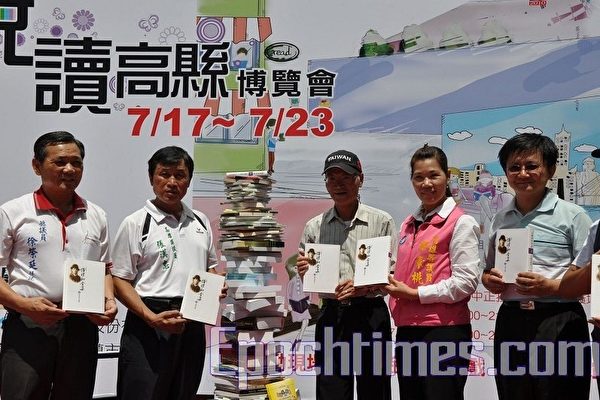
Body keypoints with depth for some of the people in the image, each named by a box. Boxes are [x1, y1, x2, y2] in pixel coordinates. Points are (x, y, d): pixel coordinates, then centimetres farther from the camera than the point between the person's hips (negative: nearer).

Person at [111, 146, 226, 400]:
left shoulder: (200, 222, 13)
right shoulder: (135, 223, -4)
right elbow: (120, 281, -7)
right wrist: (151, 318, -20)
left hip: (193, 324, 5)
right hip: (149, 324, -5)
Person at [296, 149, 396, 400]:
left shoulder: (381, 221, 1)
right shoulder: (314, 227, 8)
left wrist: (363, 287, -18)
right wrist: (304, 272, -8)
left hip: (371, 316, -2)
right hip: (331, 316, 2)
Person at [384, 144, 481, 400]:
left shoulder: (461, 222, -5)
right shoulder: (408, 225, 16)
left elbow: (466, 282, -13)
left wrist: (415, 293, -13)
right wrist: (391, 284, 3)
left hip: (445, 332, -7)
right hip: (407, 331, 7)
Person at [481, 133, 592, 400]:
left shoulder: (572, 215, -3)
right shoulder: (500, 220, 12)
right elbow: (489, 270, 22)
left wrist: (551, 286, -20)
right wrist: (488, 279, 0)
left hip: (559, 324, -5)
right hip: (511, 322, 5)